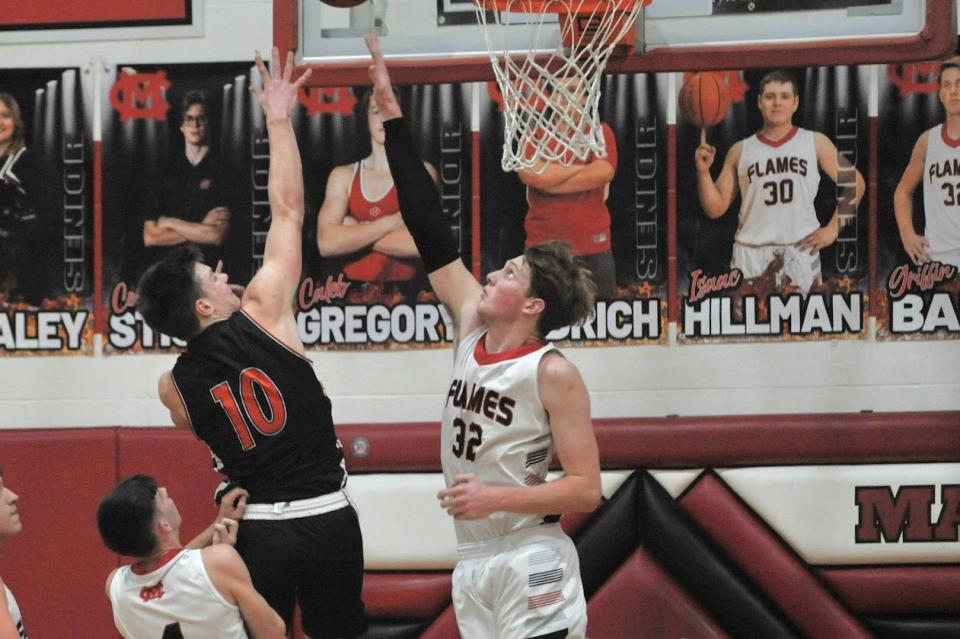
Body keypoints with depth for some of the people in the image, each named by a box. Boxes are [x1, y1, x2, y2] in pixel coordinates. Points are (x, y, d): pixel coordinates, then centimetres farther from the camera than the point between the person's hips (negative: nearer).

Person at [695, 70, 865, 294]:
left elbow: (855, 183, 9)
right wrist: (703, 172, -8)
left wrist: (833, 229, 1)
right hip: (751, 253, 1)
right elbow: (715, 208, 8)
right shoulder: (740, 151, 8)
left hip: (801, 251, -1)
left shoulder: (815, 143, 5)